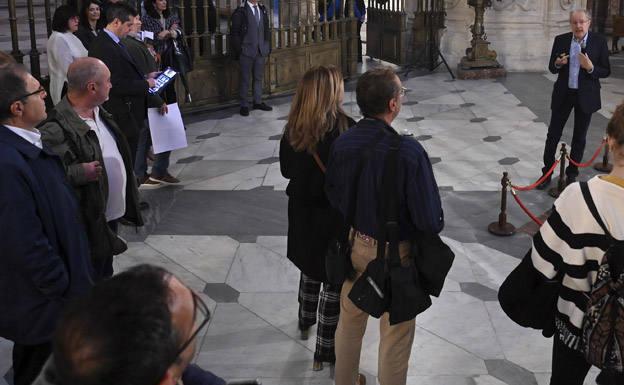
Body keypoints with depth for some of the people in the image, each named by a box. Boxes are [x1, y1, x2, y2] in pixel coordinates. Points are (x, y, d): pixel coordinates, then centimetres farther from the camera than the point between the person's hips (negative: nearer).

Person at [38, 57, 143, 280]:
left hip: (111, 213, 9)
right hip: (89, 223, -9)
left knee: (105, 274, 26)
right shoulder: (57, 128, -27)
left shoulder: (97, 112, 5)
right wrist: (81, 173, -37)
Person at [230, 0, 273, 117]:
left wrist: (268, 46, 7)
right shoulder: (240, 11, -8)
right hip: (247, 51, -5)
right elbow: (234, 33, -7)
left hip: (261, 50, 5)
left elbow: (266, 30, 13)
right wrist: (238, 50, -10)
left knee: (259, 77, 12)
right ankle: (244, 105, 10)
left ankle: (258, 102, 22)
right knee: (245, 79, 3)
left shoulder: (262, 10, 7)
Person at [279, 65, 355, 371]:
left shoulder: (294, 127, -7)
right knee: (335, 279, 8)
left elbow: (287, 169, 5)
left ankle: (305, 322, 49)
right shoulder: (344, 128, -23)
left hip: (303, 213, 6)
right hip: (335, 216, -6)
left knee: (311, 267, 28)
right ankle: (325, 350, 17)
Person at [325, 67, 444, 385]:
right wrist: (435, 224, -1)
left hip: (355, 243, 6)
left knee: (349, 321, 25)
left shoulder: (342, 143, -13)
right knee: (395, 332, 16)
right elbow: (429, 219, -24)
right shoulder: (408, 151, -29)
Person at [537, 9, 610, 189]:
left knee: (579, 137, 10)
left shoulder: (599, 42, -6)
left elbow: (606, 71, -4)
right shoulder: (560, 40, -2)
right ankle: (547, 173, 17)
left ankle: (572, 174, 24)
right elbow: (551, 68, 4)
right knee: (553, 135, 4)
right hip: (563, 94, 1)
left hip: (586, 95, -1)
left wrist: (591, 67, -23)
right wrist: (558, 63, -19)